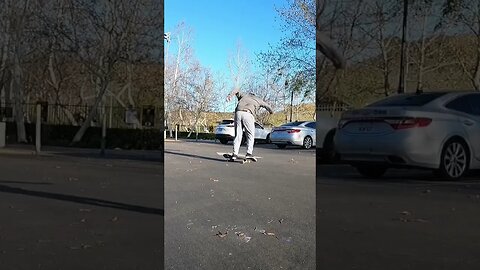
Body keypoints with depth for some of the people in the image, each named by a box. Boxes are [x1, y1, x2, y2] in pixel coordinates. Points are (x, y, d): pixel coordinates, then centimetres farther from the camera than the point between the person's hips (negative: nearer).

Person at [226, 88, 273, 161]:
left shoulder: (244, 95, 32)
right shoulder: (258, 100, 29)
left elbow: (236, 90, 19)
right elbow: (267, 106, 40)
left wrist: (230, 95, 3)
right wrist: (271, 111, 60)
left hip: (238, 113, 2)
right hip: (248, 115, -2)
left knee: (238, 135, 7)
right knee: (250, 135, 12)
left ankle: (235, 154, -2)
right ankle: (249, 153, 0)